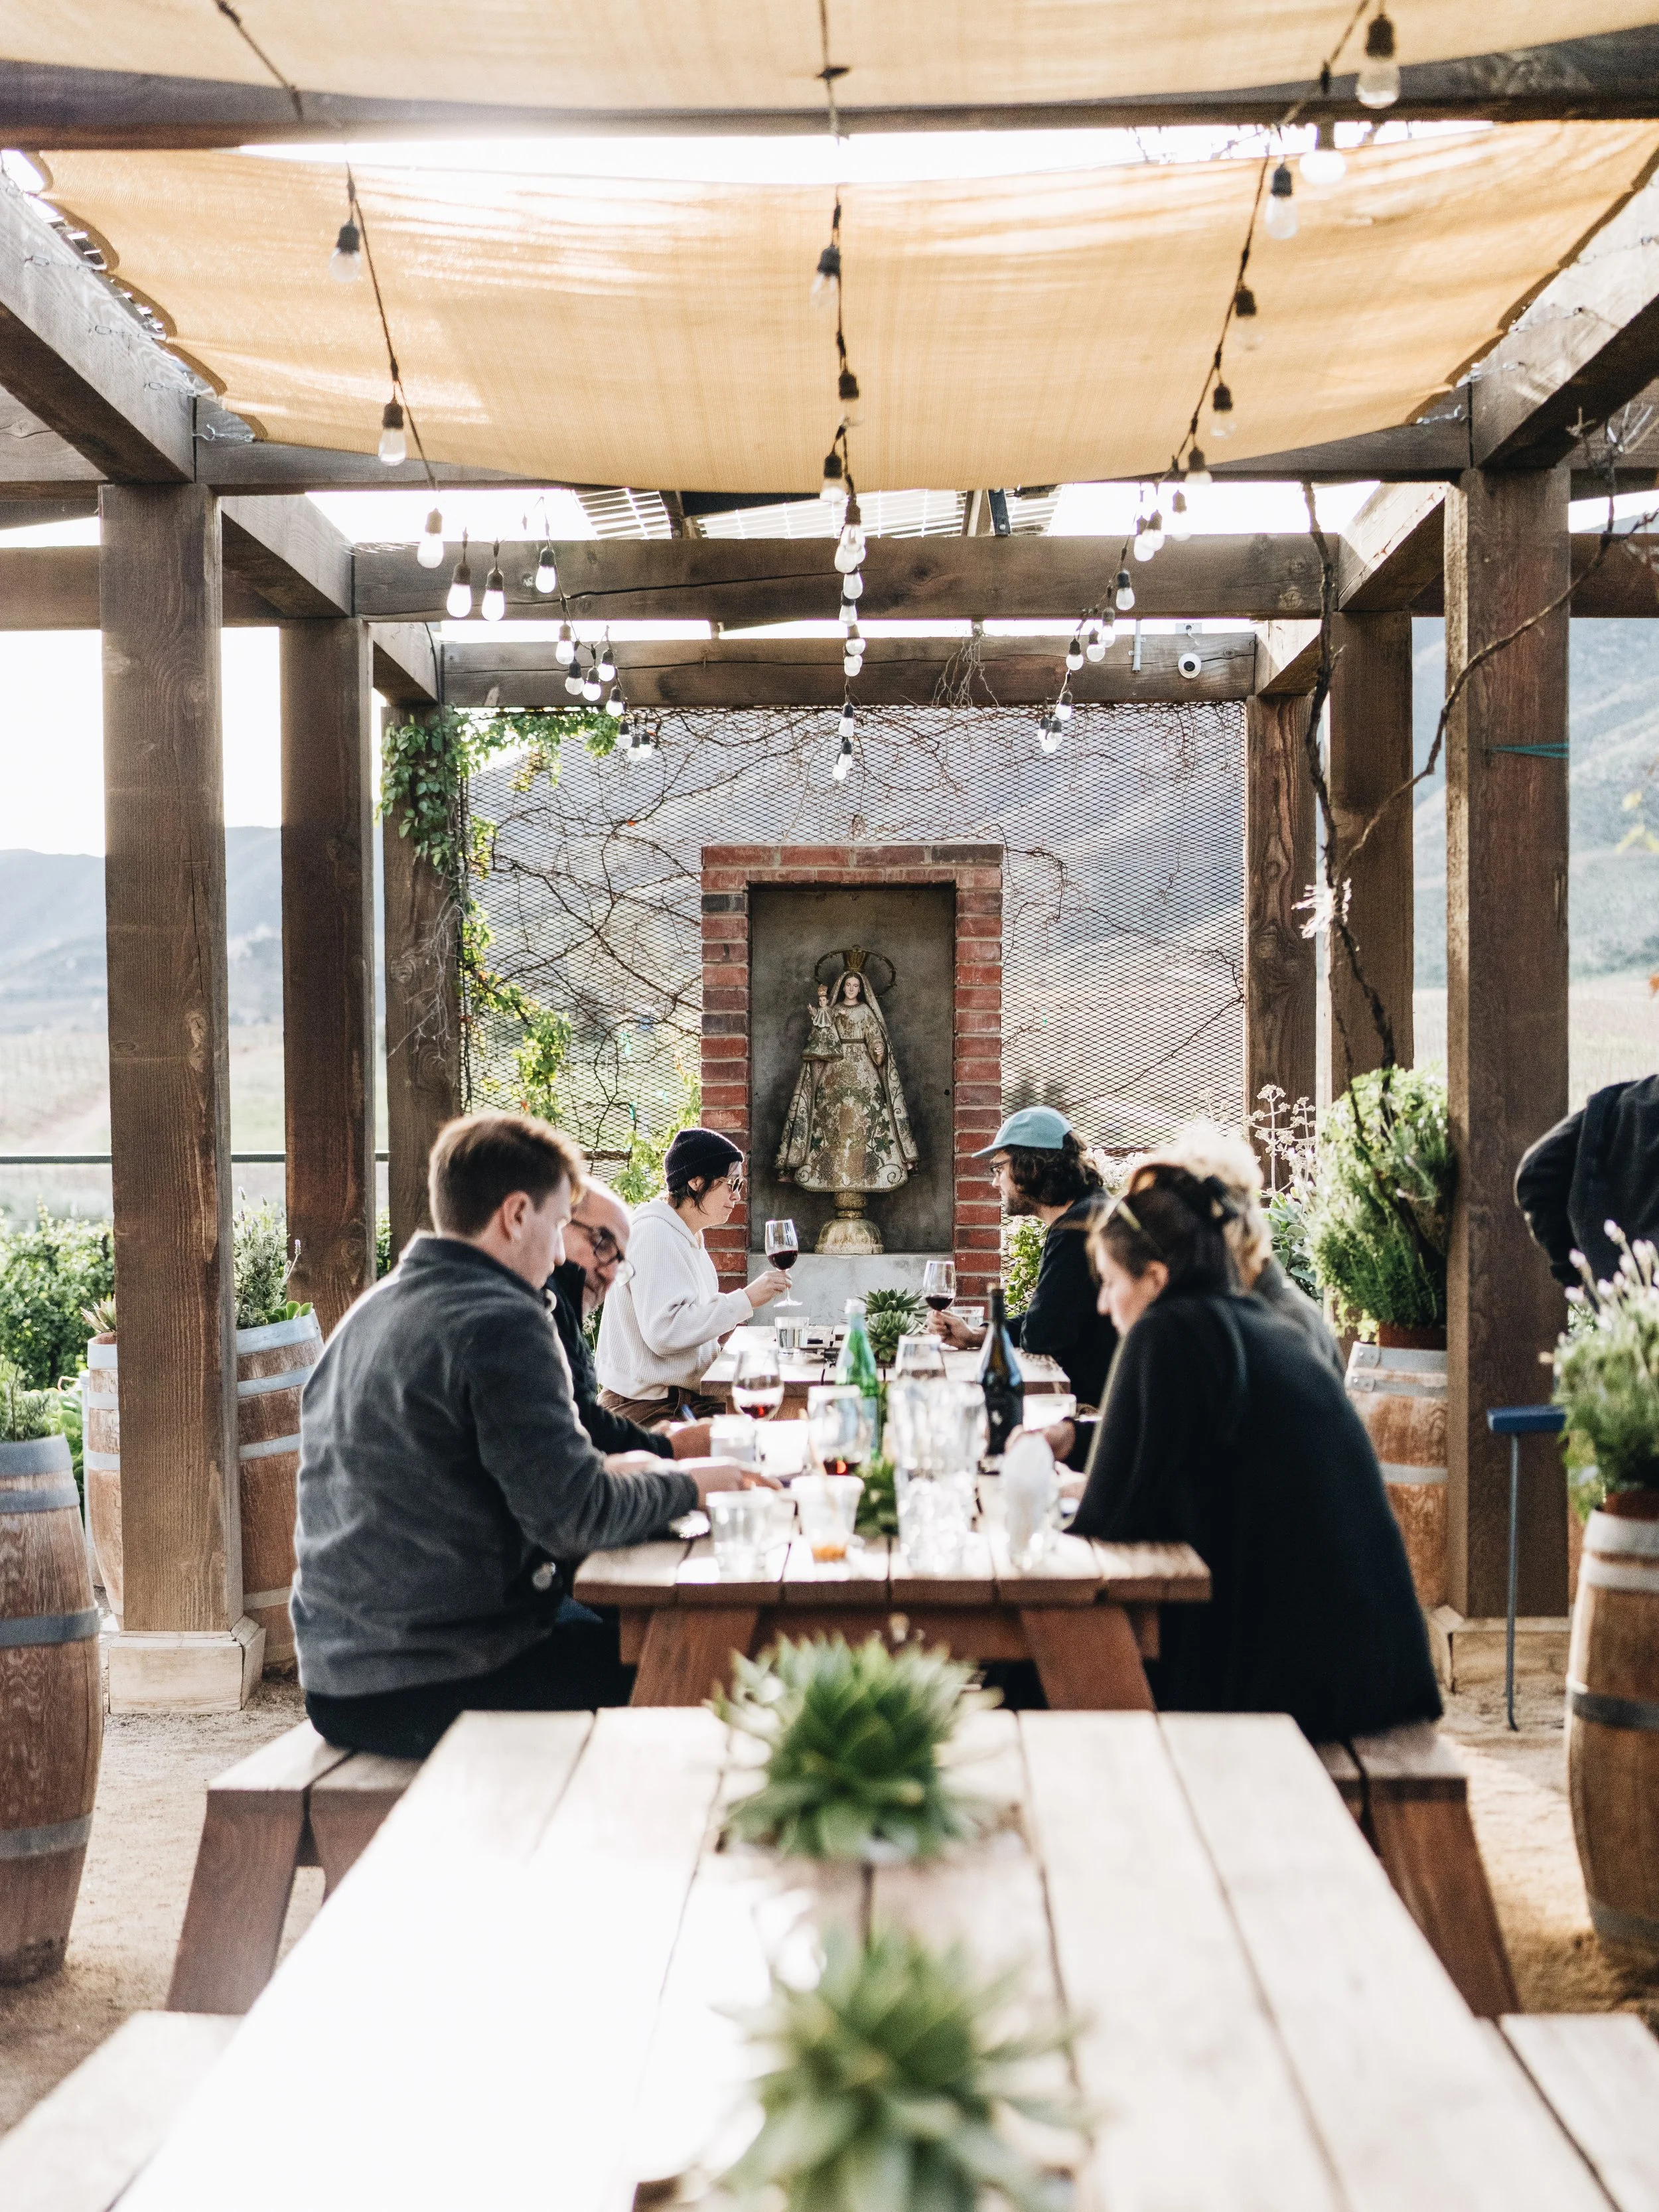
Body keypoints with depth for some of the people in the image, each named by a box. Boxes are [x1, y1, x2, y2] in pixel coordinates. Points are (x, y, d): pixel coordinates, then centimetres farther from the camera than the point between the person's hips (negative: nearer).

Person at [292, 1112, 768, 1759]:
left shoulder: (370, 1312, 12)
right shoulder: (501, 1323, -17)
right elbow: (572, 1520, -19)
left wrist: (602, 1473, 17)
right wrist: (686, 1484, -2)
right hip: (434, 1693, -10)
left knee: (614, 1630, 21)